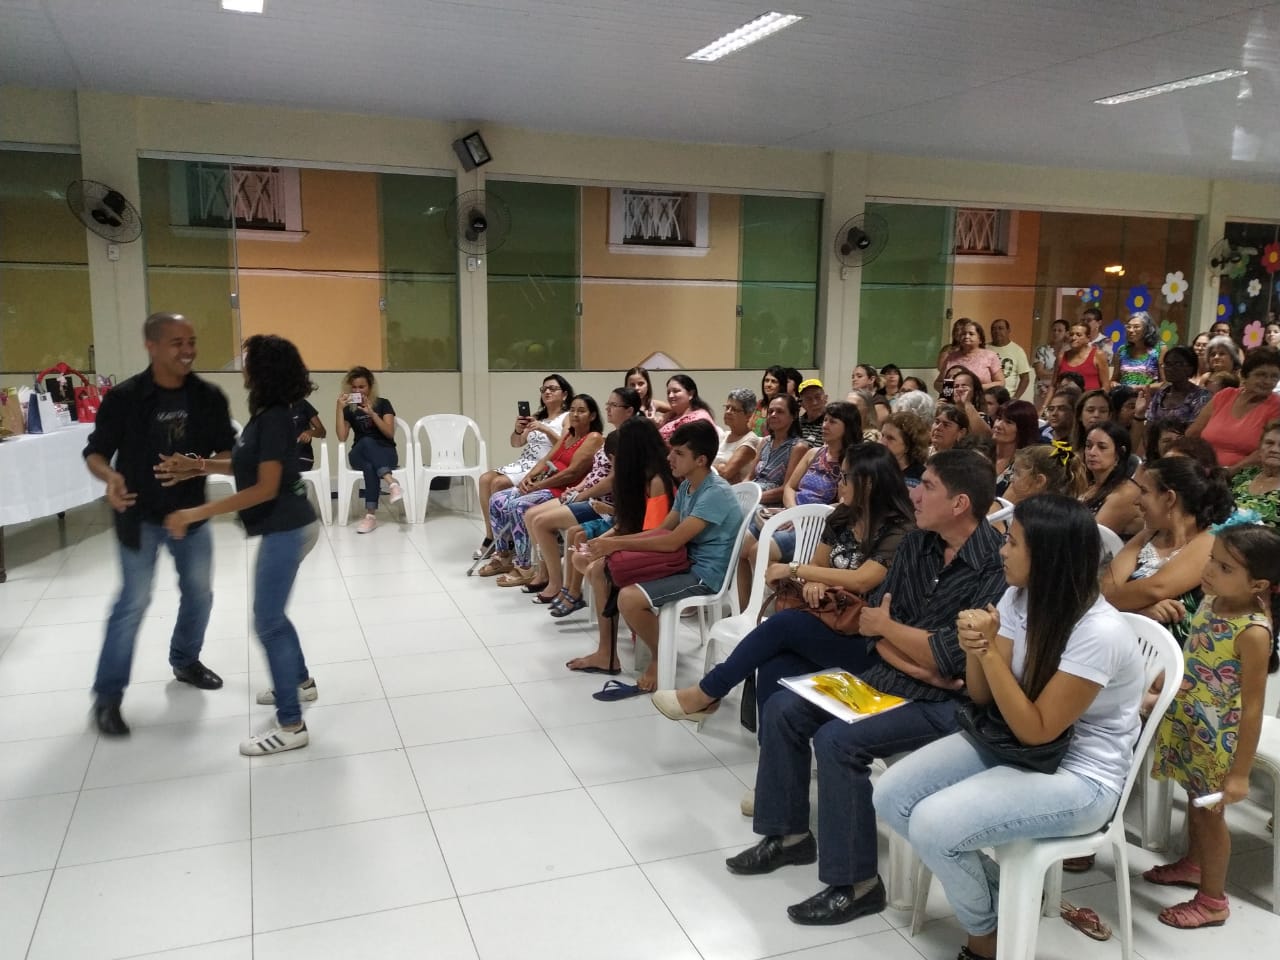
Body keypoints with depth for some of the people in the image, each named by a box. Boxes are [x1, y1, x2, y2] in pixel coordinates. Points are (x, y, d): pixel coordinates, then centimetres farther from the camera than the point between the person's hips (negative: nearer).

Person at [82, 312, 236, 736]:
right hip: (140, 517, -4)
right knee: (133, 602, -2)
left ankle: (185, 661, 40)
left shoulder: (209, 397, -8)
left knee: (199, 593, 15)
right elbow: (95, 451, -10)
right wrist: (110, 476, -31)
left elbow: (227, 451, -2)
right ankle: (107, 696, 10)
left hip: (190, 512, 4)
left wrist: (204, 464, -23)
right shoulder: (123, 397, -16)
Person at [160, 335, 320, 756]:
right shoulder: (267, 415, 9)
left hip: (287, 529, -10)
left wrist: (196, 513, -23)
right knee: (272, 613, 23)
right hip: (286, 527, 10)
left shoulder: (274, 419, -21)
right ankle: (299, 681, 42)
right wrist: (196, 467, 7)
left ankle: (291, 725, 0)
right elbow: (249, 465, 15)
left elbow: (265, 488, -24)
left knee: (268, 621, -6)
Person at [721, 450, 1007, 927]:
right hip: (888, 675, 8)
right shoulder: (915, 545, 3)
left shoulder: (995, 569, -22)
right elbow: (874, 620, 2)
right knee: (782, 707, 0)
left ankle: (854, 883, -8)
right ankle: (788, 833, 17)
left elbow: (951, 662, -24)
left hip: (948, 701, -8)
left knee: (838, 739, -26)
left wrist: (886, 627, -9)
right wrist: (918, 666, -16)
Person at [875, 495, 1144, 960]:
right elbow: (981, 696, -1)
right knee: (891, 796, -6)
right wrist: (973, 647, -22)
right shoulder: (1020, 598, -5)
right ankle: (994, 888, 13)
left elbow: (1036, 729, -22)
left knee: (932, 825, -23)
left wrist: (990, 647, -28)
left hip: (1078, 777, -7)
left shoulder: (1099, 633, -26)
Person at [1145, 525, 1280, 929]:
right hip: (1188, 726, 7)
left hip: (1217, 739, -7)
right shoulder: (1211, 600, -6)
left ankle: (1213, 900, 31)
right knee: (1195, 800, 26)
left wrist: (1240, 773, -21)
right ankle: (1192, 864, 49)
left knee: (1210, 812, 11)